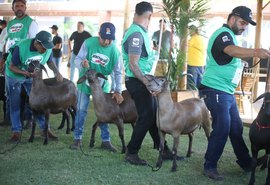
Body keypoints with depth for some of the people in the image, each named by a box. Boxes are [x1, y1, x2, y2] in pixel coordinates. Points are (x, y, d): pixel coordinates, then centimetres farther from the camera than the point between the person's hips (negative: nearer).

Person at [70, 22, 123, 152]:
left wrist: (117, 91, -19)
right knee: (81, 110, 2)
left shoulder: (115, 50, -15)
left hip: (102, 84, 1)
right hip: (86, 82, -1)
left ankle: (106, 140, 17)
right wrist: (82, 63, -40)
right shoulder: (89, 43, -20)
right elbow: (78, 59, -15)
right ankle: (77, 139, 14)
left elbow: (117, 72, -11)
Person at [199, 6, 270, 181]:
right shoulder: (223, 33, -16)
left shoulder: (230, 35, 17)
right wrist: (255, 52, -54)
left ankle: (245, 162, 26)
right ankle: (210, 166, 0)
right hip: (215, 90, -10)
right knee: (222, 128, -11)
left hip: (227, 91, 10)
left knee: (236, 128, 15)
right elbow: (232, 50, -39)